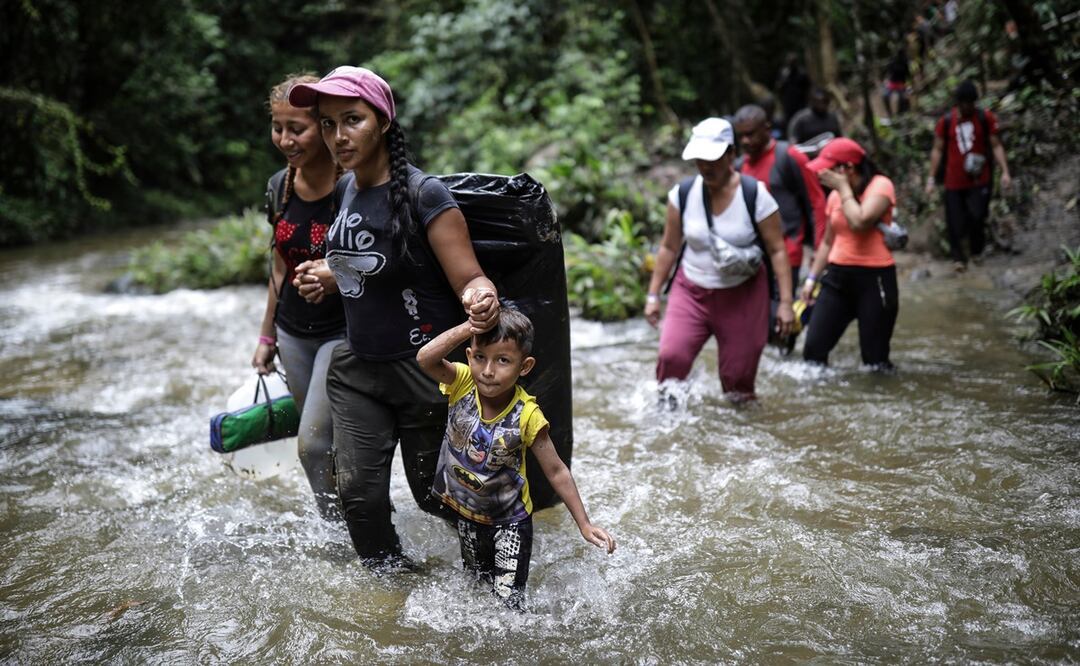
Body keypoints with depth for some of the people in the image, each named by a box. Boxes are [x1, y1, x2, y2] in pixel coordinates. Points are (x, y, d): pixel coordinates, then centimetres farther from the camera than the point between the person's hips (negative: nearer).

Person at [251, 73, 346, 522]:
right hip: (293, 332, 6)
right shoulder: (280, 187, 2)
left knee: (313, 444, -10)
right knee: (327, 447, 13)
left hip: (343, 330, -6)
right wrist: (267, 336, 19)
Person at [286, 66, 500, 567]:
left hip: (423, 369, -6)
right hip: (357, 365, 6)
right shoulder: (345, 188, 2)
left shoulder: (424, 196, -19)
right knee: (357, 491, -1)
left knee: (434, 493, 9)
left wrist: (481, 299, -44)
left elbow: (469, 279, -21)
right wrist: (328, 276, 1)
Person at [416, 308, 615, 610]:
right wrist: (471, 327, -48)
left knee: (508, 600, -7)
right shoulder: (462, 383, -20)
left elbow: (556, 471, -15)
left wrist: (584, 524, -16)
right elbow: (425, 358, -40)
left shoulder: (526, 415, -25)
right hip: (465, 513, 3)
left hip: (509, 520, -3)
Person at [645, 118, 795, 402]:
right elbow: (669, 247, 5)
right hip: (691, 292, 1)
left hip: (742, 296, -1)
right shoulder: (682, 194, -5)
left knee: (738, 374, 4)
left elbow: (777, 250, -8)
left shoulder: (755, 196, -12)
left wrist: (785, 302, -11)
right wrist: (653, 295, 5)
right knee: (671, 355, -18)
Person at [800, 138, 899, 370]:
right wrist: (812, 277, 13)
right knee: (813, 349, -4)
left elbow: (860, 222, -25)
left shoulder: (880, 186, -7)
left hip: (874, 279, -6)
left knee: (875, 360, -2)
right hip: (837, 275, 6)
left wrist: (844, 188, -12)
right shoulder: (835, 194, 11)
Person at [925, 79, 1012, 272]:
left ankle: (977, 250, 16)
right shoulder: (946, 121, 0)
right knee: (955, 222, 1)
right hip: (954, 181, 1)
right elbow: (937, 150, 5)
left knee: (977, 216, -10)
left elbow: (996, 146, 1)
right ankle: (958, 257, 16)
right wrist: (931, 178, 2)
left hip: (979, 179, -1)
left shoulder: (986, 118, -1)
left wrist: (1005, 172, -8)